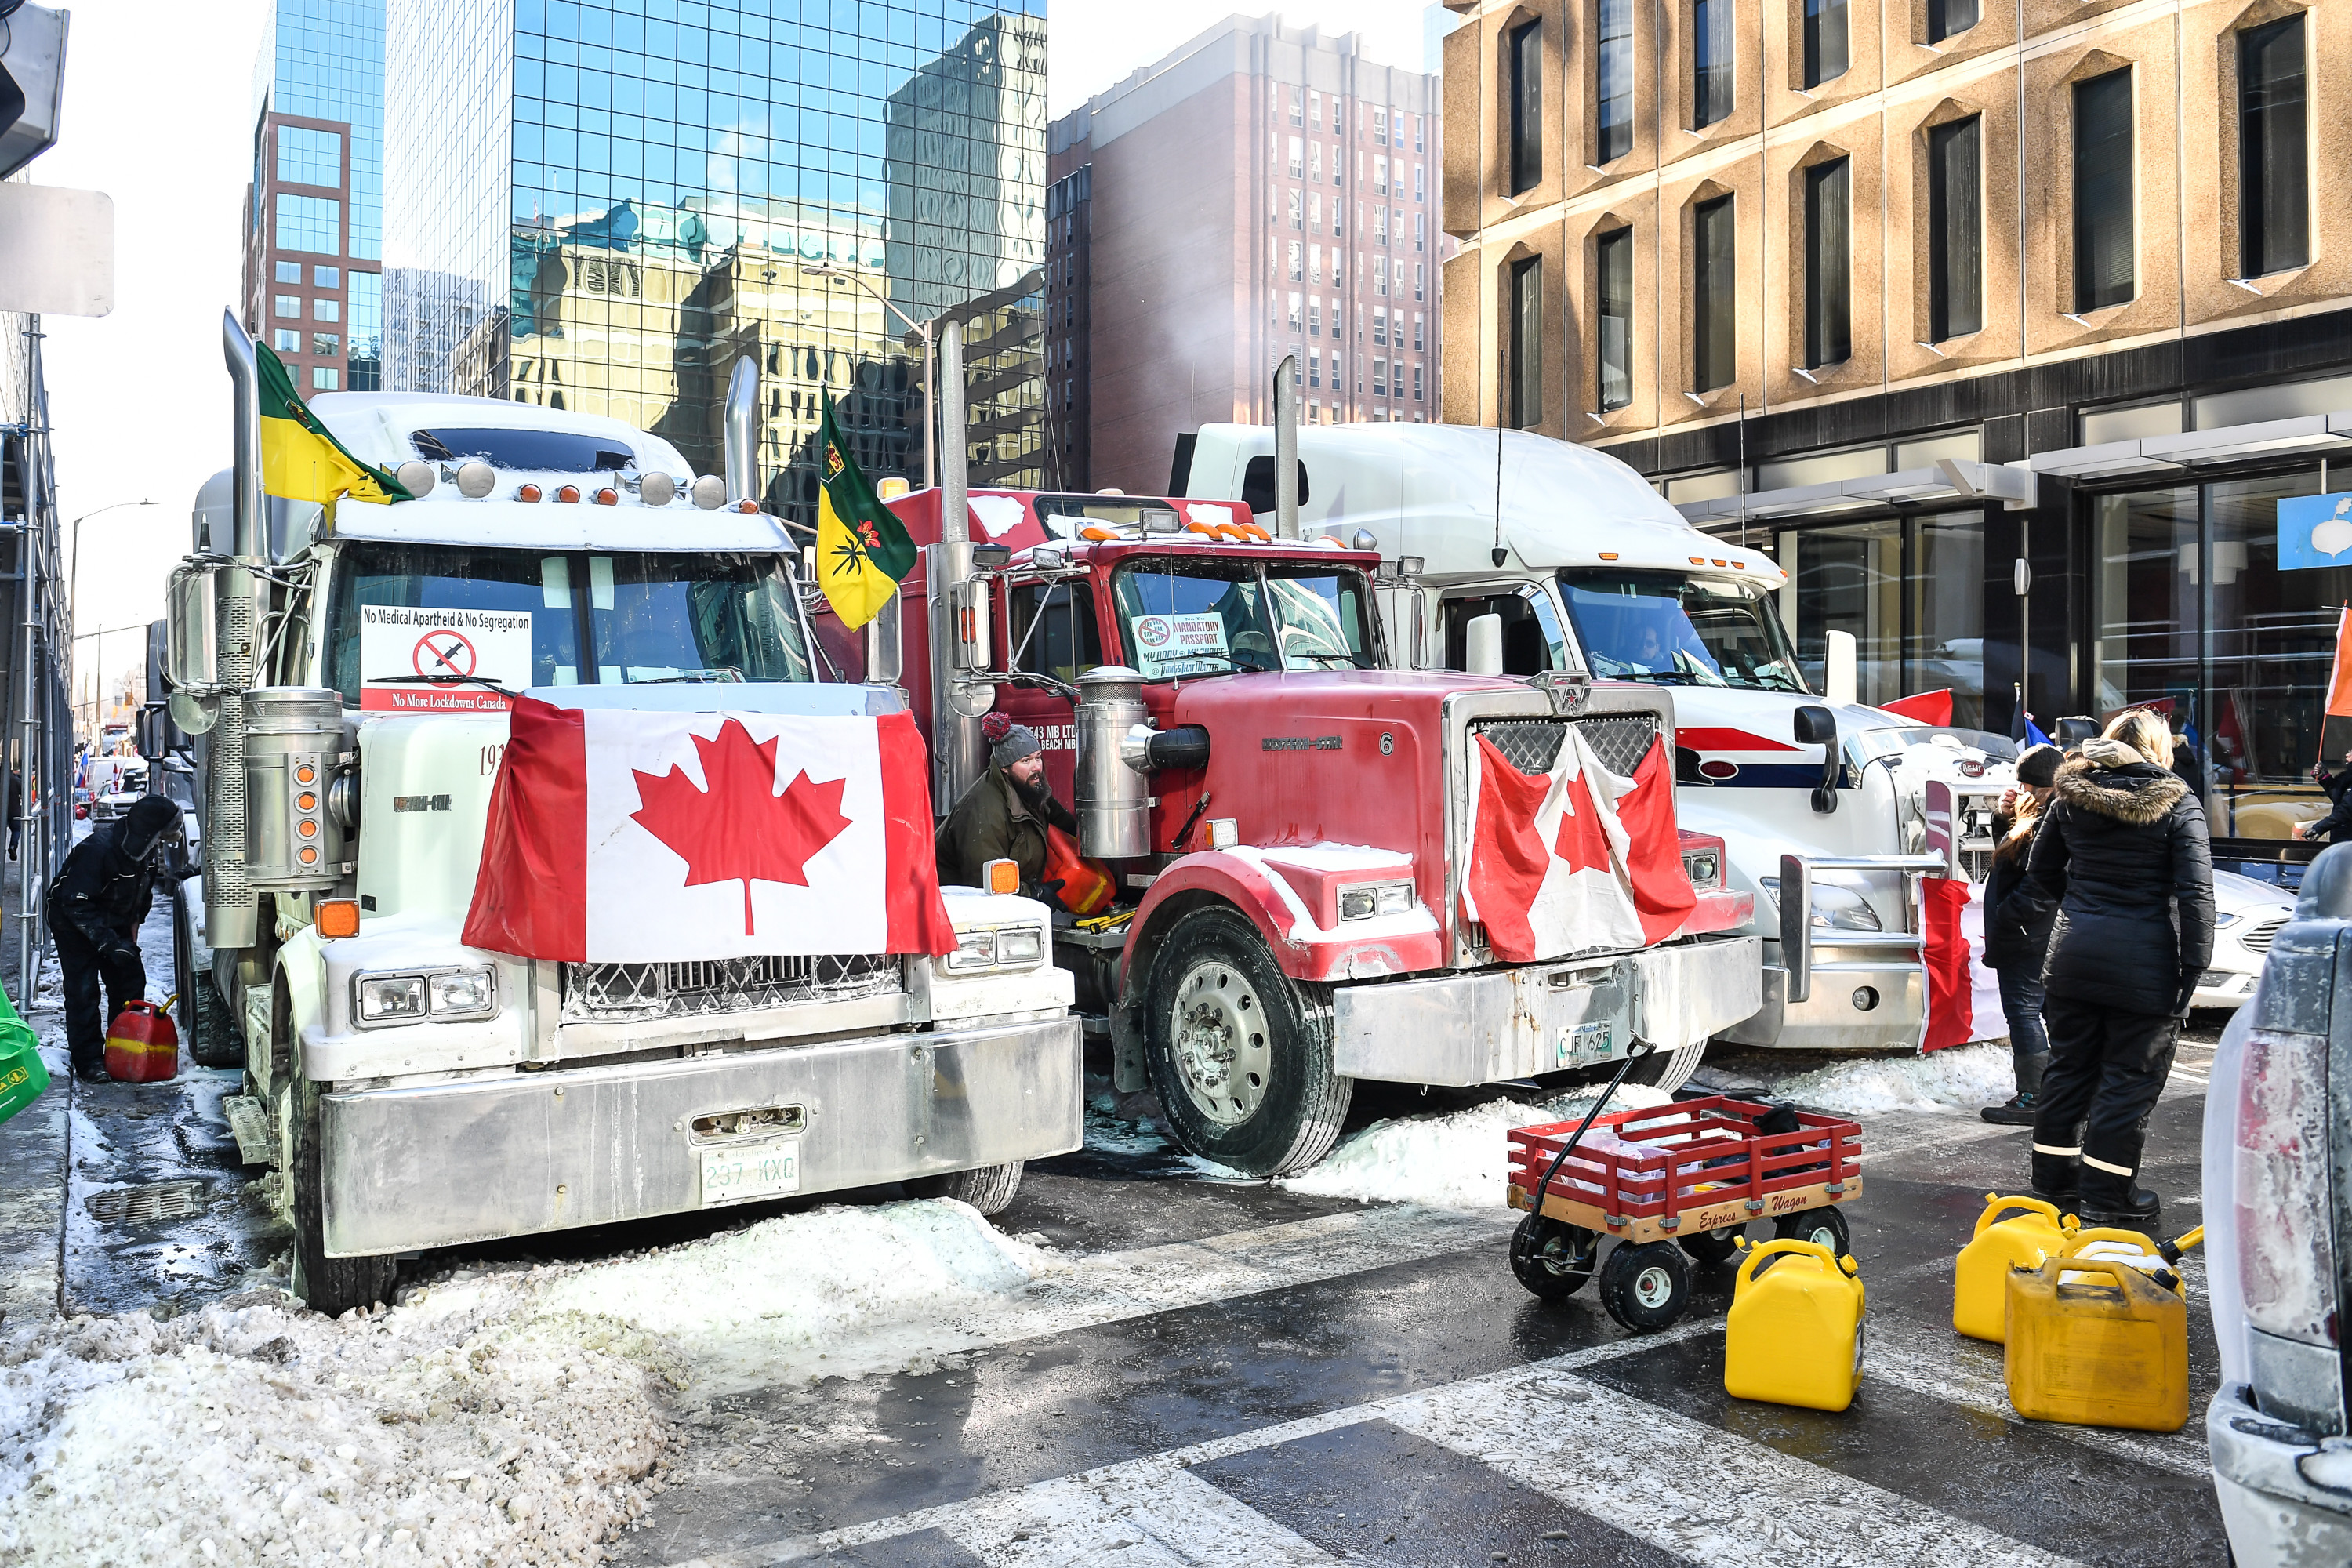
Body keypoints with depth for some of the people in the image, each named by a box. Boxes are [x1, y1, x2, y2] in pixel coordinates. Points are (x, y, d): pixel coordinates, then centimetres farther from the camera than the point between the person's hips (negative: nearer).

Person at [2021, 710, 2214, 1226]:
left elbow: (2041, 873, 13)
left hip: (2073, 953, 4)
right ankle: (2107, 1194, 9)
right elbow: (2196, 891, -12)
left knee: (2069, 1066, 16)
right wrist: (2194, 964, -10)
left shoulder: (2072, 797, 6)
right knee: (2131, 1077, 4)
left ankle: (2054, 1174, 26)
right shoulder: (2178, 804, -6)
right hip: (2144, 963, -4)